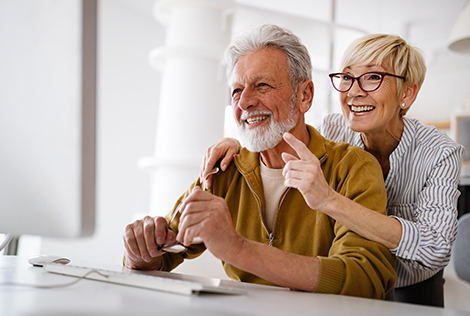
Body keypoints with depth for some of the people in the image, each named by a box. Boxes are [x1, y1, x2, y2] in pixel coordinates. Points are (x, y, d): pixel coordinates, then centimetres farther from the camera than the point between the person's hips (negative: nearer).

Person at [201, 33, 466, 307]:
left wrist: (329, 200, -45)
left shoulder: (440, 154, -19)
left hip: (410, 296, 0)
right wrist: (237, 147, -14)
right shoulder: (333, 130, -10)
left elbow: (435, 250, -35)